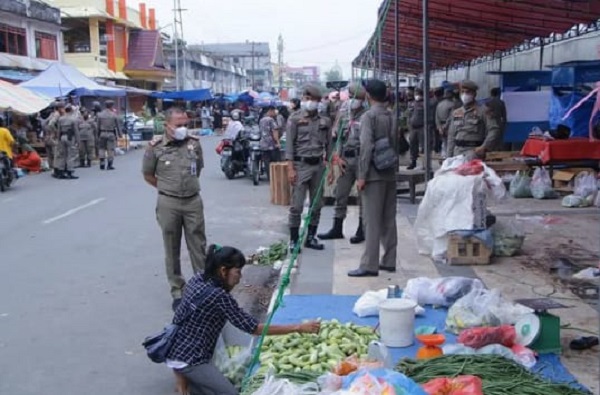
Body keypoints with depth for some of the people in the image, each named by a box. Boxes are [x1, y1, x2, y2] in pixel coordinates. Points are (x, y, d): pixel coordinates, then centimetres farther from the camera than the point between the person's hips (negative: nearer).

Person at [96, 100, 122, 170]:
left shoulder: (100, 115, 1)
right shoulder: (114, 115, -4)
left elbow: (98, 126, 3)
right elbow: (118, 125, -1)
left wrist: (98, 135, 9)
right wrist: (120, 134, 8)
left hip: (102, 133, 2)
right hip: (111, 134, -2)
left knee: (101, 149, 10)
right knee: (111, 149, 3)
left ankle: (102, 165, 8)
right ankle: (109, 165, 2)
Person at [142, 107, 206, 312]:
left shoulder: (194, 143, 1)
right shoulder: (155, 147, -7)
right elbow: (148, 174, 5)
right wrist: (167, 188, 7)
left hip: (194, 201, 2)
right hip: (168, 204, -2)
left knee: (198, 246, 8)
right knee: (172, 250, 8)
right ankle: (178, 291, 20)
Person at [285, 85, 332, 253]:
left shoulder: (325, 121, 9)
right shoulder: (295, 119, -1)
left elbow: (328, 145, 13)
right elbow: (289, 144, -4)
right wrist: (290, 168, -11)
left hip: (318, 165, 4)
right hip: (301, 164, -4)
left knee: (317, 205, 8)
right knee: (297, 206, -6)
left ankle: (311, 237, 21)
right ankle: (294, 240, 4)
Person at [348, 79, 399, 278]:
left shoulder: (368, 116, -10)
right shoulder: (392, 117, 11)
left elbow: (366, 147, -18)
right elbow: (397, 145, 14)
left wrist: (362, 175, -16)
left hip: (374, 174, -7)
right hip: (390, 174, 7)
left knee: (372, 221, -5)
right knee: (389, 219, 11)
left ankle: (369, 265, -4)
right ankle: (389, 261, 17)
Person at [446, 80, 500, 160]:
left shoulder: (483, 111, 3)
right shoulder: (455, 113, 18)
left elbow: (494, 130, -6)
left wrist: (484, 147, -17)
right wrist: (449, 158, 13)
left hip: (474, 150, -5)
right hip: (457, 152, 5)